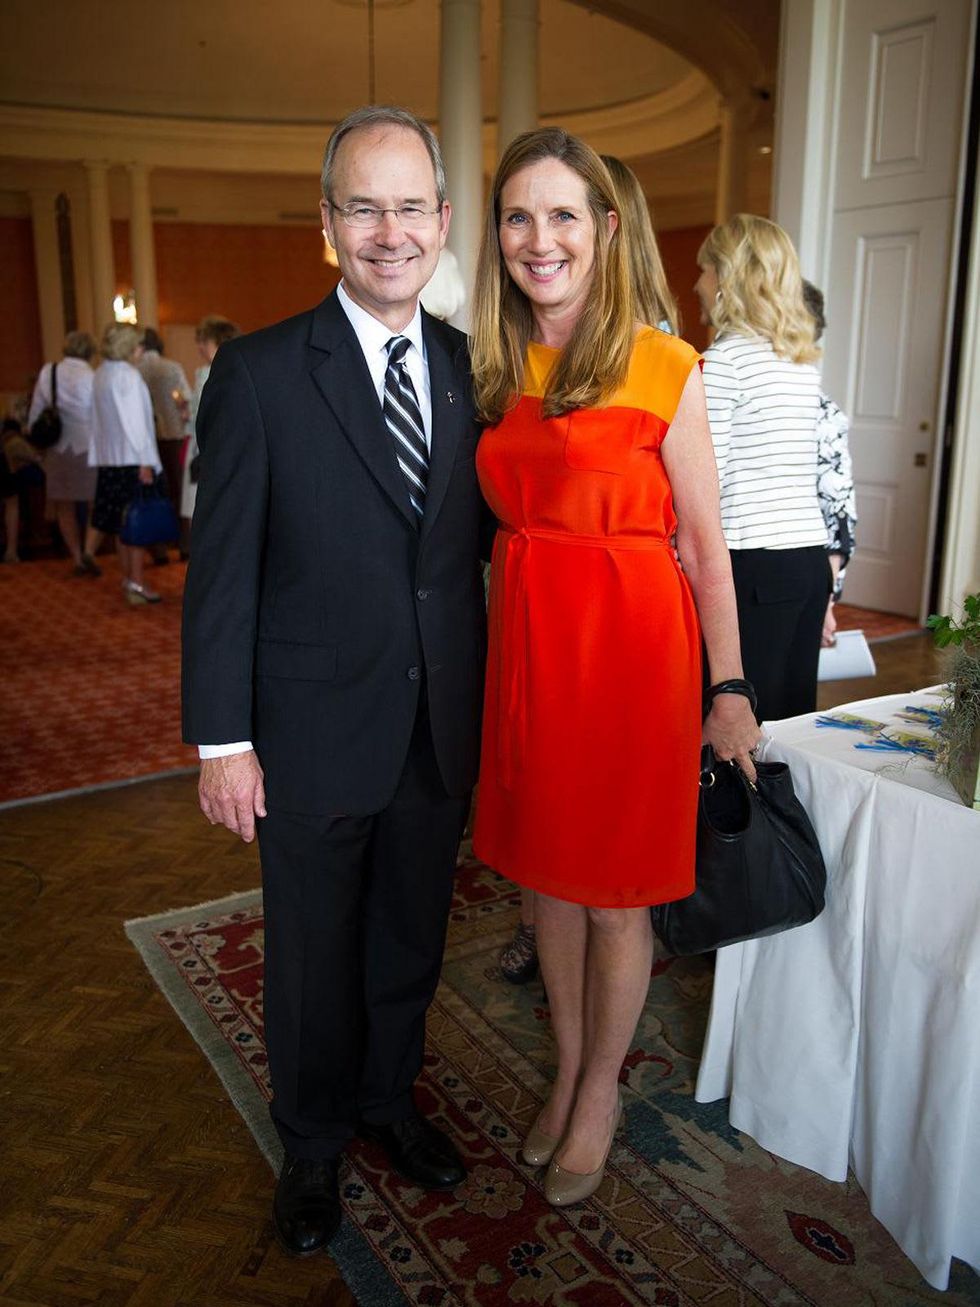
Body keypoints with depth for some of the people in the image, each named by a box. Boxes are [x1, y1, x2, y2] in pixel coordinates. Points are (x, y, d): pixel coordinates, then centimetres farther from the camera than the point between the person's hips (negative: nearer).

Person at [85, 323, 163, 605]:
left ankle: (128, 579, 20)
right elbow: (134, 421, -16)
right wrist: (144, 462, -15)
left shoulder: (100, 374, 12)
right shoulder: (128, 376, -12)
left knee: (122, 523, 13)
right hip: (131, 457, -8)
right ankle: (136, 584, -4)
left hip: (108, 457, 8)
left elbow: (99, 419, 14)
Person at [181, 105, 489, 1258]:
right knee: (313, 956, 16)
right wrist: (222, 741, -10)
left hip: (443, 729, 4)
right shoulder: (259, 372, -10)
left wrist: (488, 696, 1)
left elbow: (475, 538, 5)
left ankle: (387, 1098, 48)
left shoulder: (472, 365, 2)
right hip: (314, 736, -3)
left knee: (411, 941, 21)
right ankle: (312, 1141, 42)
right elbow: (221, 570, -9)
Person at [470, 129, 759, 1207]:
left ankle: (600, 1094, 33)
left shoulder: (662, 367, -7)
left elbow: (705, 544, -6)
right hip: (527, 641, 5)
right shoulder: (494, 372, 8)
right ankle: (567, 1070, 39)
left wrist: (728, 689, -6)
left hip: (630, 642, -5)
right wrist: (510, 625, 4)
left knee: (614, 893, 9)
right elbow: (509, 522, 12)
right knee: (547, 870, 16)